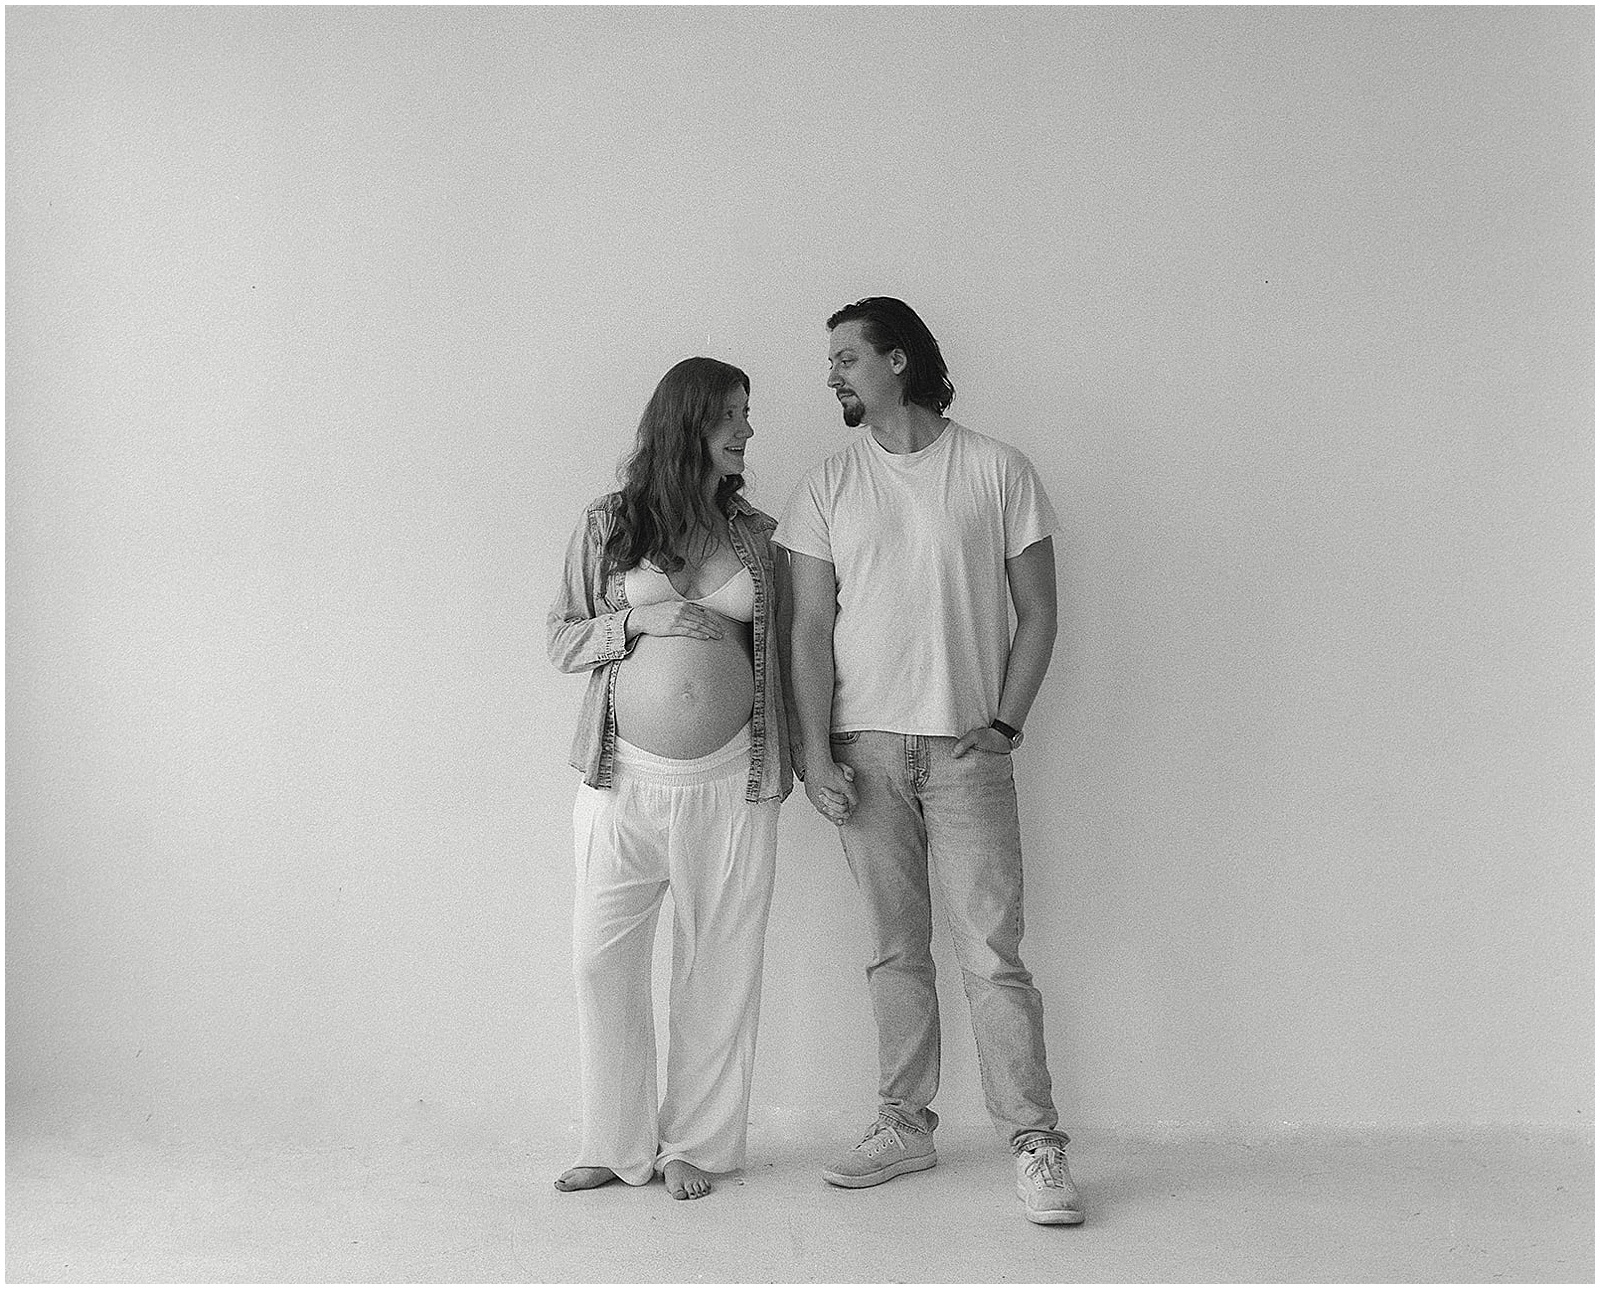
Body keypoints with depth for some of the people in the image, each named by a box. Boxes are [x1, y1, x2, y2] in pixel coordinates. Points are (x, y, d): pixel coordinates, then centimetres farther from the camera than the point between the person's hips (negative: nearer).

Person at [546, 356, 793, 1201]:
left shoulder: (759, 535, 8)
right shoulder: (605, 527, 4)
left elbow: (780, 650, 12)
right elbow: (562, 638, 6)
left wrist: (792, 756, 5)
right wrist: (640, 619, -11)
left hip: (730, 783, 1)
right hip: (623, 776, 0)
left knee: (717, 969, 5)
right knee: (601, 958, 0)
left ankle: (695, 1146, 20)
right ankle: (618, 1145, 17)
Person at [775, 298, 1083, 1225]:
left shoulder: (998, 471, 2)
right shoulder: (829, 486, 8)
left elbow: (1038, 612, 4)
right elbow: (810, 627, 4)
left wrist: (1005, 725, -5)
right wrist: (816, 752, -4)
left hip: (966, 748, -2)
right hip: (865, 749, 2)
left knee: (994, 955, -4)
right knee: (897, 952, 9)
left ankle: (1036, 1145, 3)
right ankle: (907, 1126, 20)